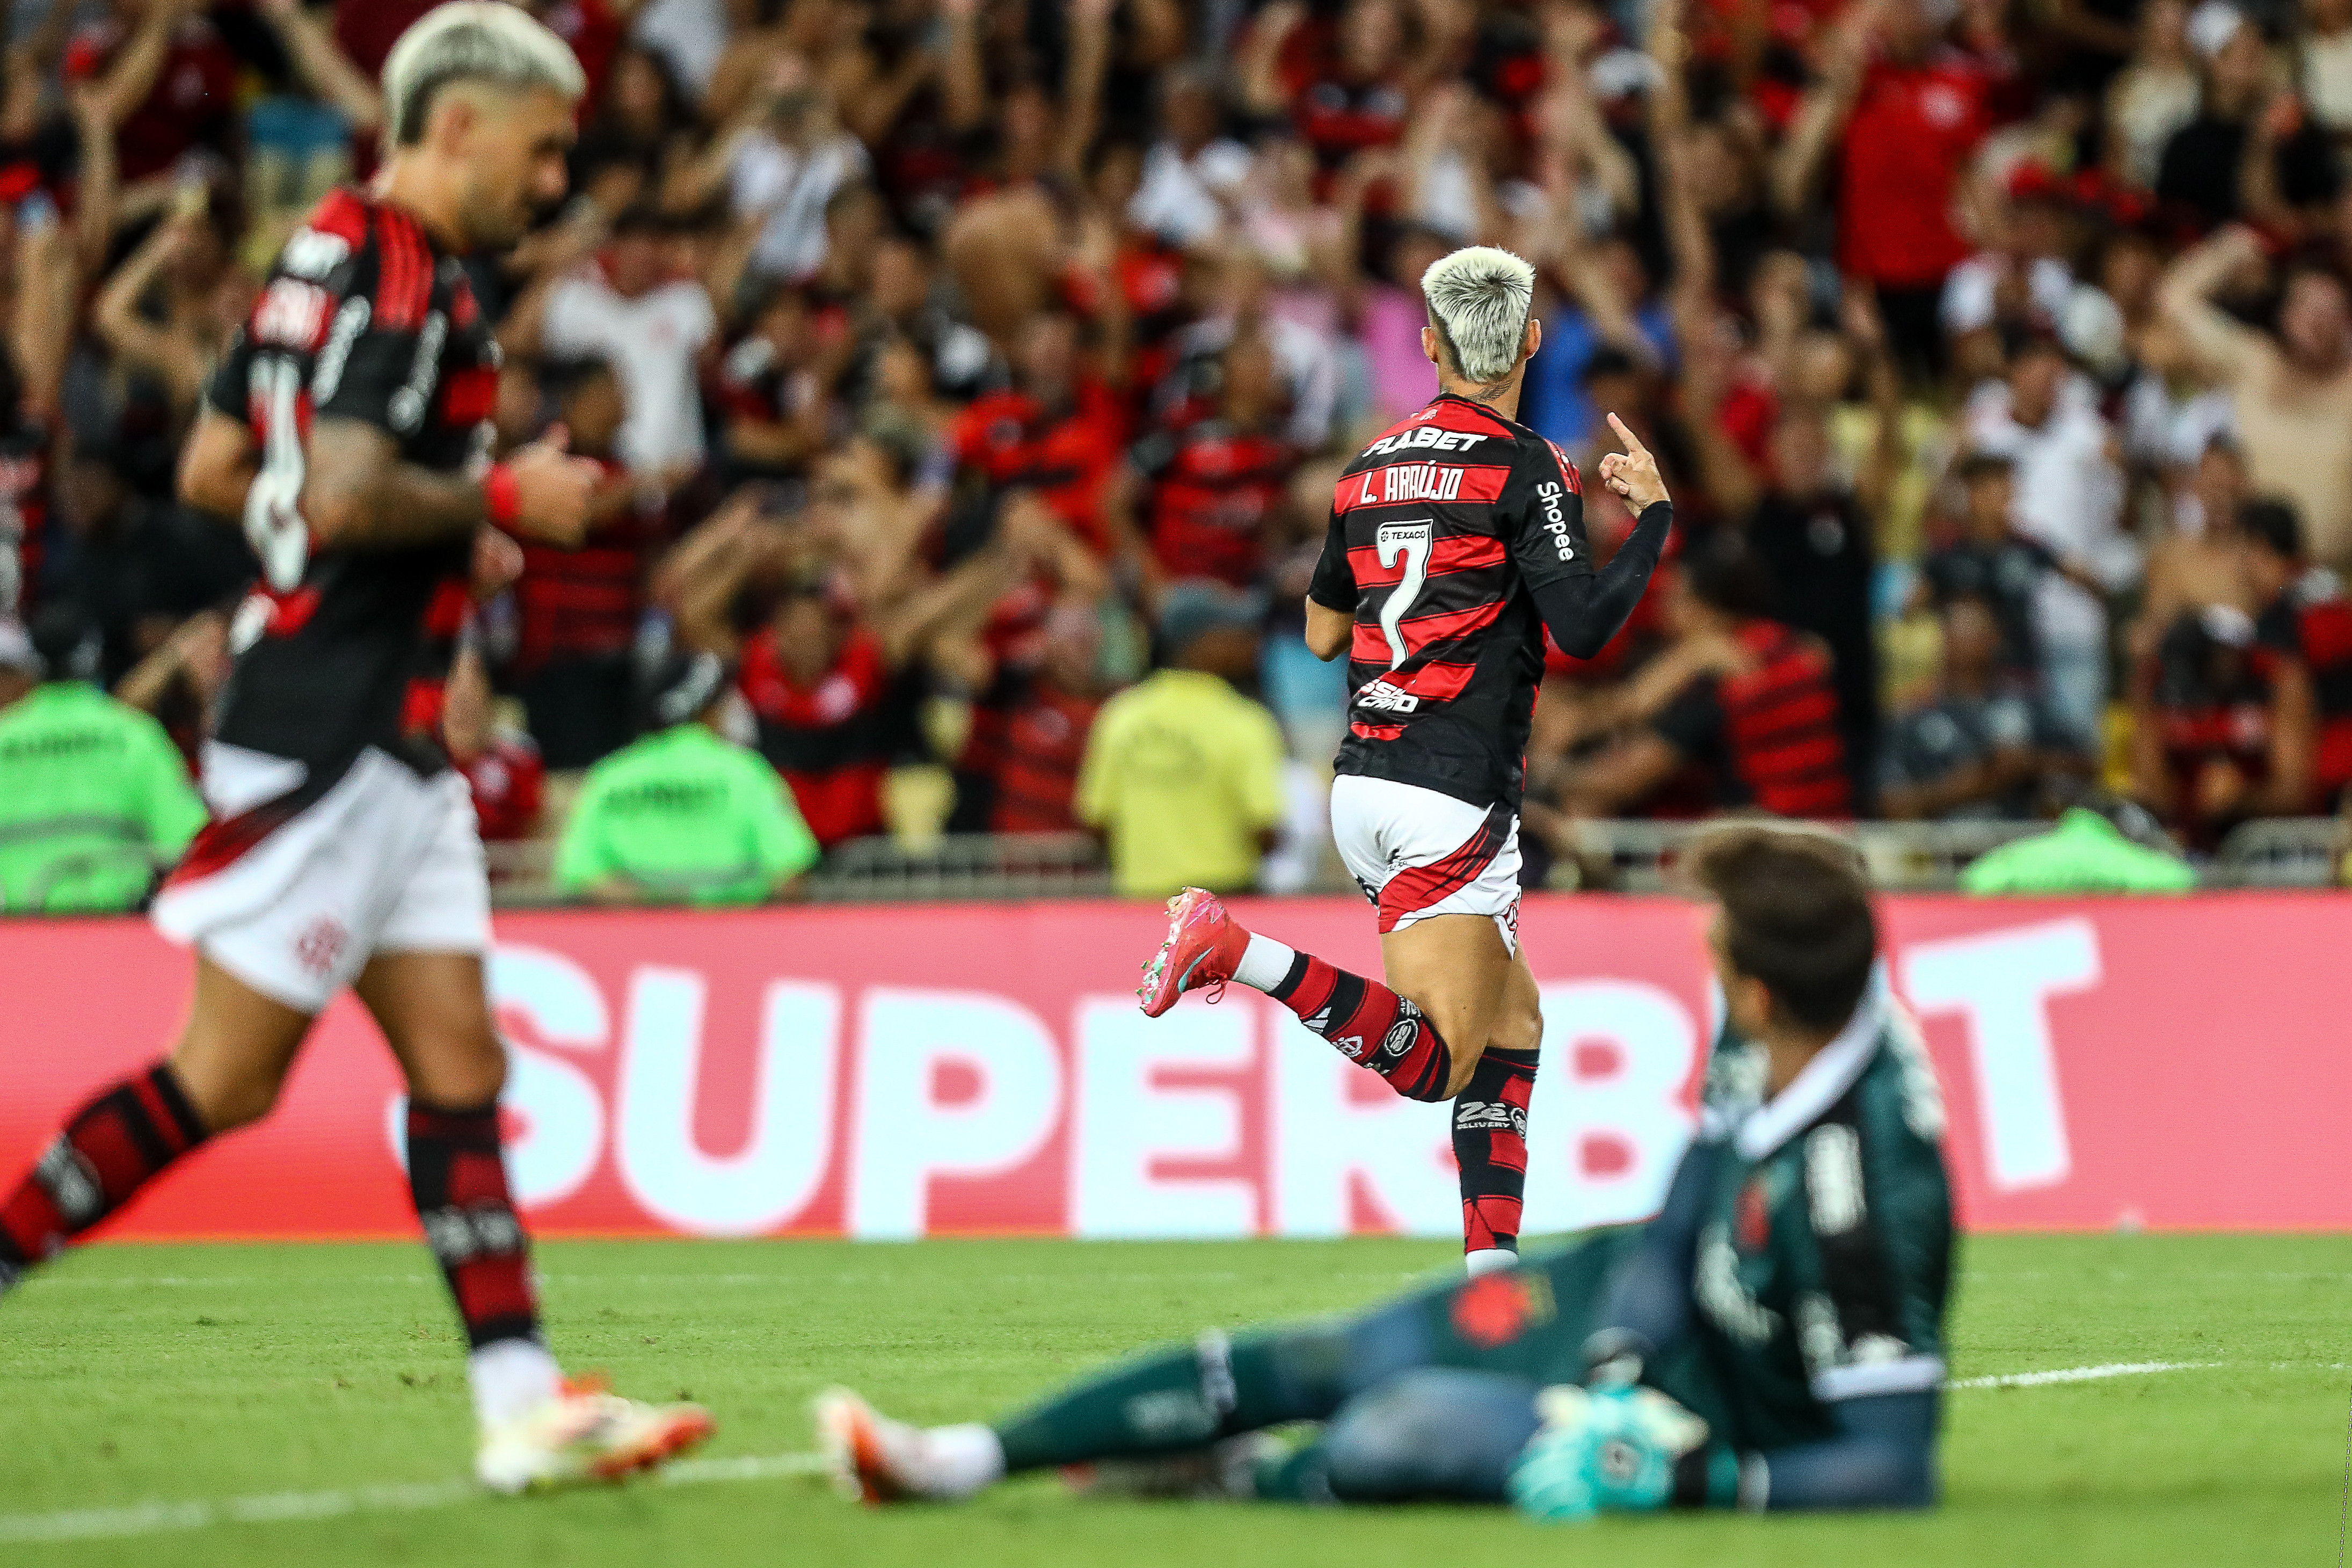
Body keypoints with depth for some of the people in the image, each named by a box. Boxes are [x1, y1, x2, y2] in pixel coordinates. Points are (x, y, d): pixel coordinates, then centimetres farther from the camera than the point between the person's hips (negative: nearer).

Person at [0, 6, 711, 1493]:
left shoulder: (330, 254, 15)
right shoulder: (400, 278, -15)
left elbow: (212, 468, 20)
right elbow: (345, 494, -27)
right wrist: (497, 499, -12)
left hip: (380, 743, 10)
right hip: (327, 732, -10)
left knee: (460, 1061, 4)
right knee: (229, 1077, -5)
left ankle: (524, 1400, 1)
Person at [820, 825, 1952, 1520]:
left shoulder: (1860, 1202, -39)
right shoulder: (1759, 1046, -17)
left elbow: (1893, 1466, -34)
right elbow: (1683, 1216, -2)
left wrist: (1690, 1482, -37)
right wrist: (1610, 1375, -13)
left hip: (1731, 1410, -8)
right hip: (1654, 1308, 8)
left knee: (1388, 1441, -19)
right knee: (1319, 1360, 4)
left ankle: (1232, 1478, 16)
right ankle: (962, 1459, 15)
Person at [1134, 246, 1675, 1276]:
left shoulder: (1372, 468, 13)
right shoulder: (1526, 468, -7)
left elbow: (1322, 632, 21)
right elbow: (1582, 629, -13)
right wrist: (1651, 514, -1)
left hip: (1361, 783, 8)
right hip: (1455, 794, -8)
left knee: (1514, 1024, 14)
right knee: (1433, 1063, -8)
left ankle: (1491, 1266, 7)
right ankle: (1236, 951, -20)